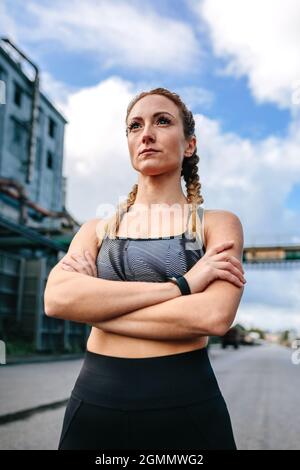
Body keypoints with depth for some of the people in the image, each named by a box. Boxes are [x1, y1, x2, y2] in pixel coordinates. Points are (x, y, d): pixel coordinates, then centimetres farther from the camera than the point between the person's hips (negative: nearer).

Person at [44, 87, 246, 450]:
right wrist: (180, 285, -17)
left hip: (187, 405, -2)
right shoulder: (96, 229, 7)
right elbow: (57, 298, -12)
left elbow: (214, 316, -17)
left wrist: (94, 304, -10)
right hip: (94, 402, 2)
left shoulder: (218, 223, 1)